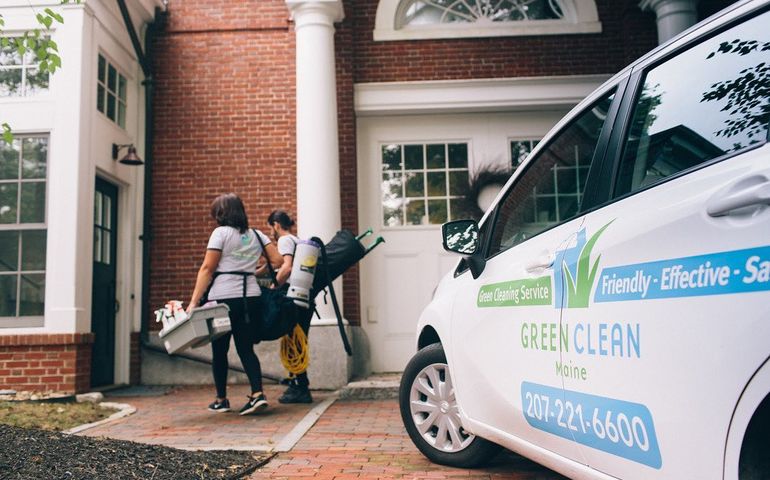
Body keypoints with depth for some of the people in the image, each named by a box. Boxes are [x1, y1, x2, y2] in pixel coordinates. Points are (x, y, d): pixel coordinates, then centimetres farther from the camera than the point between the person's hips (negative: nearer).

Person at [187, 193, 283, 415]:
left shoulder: (220, 233, -1)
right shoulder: (257, 235, 14)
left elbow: (207, 268, -7)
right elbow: (277, 260, 6)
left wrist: (194, 301, -10)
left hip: (223, 297, -4)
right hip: (251, 296, 5)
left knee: (219, 350, 9)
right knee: (246, 348, 9)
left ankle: (221, 400, 18)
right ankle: (258, 394, -7)